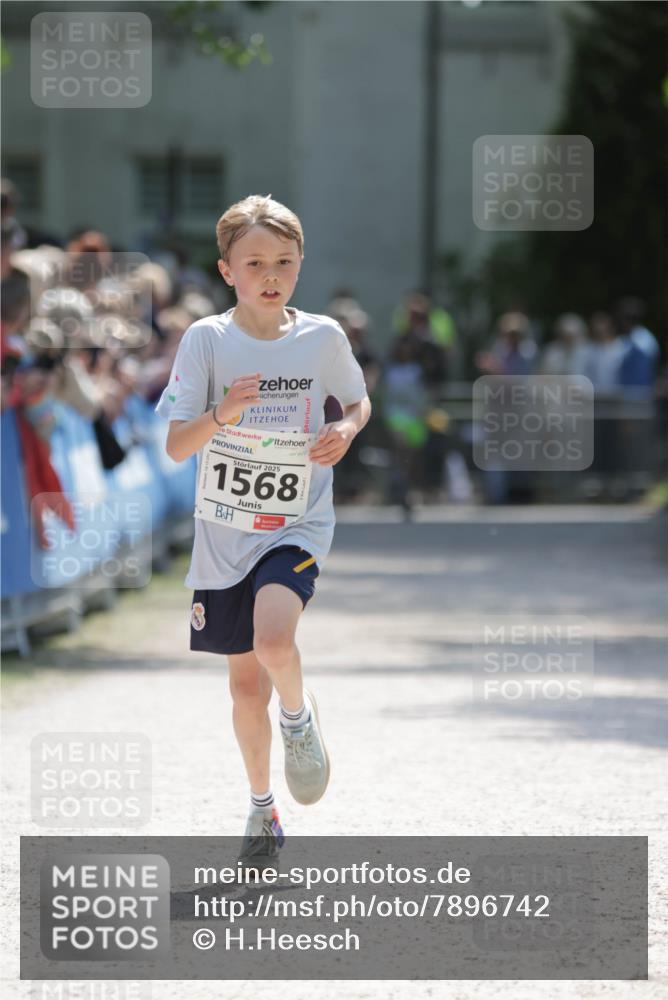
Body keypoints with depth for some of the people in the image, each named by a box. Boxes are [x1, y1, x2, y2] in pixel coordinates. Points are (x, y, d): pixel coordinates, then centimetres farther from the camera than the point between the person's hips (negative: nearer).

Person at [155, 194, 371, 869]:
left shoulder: (322, 337, -3)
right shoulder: (207, 339, -7)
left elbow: (358, 401, 16)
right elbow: (176, 447, -10)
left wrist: (346, 430, -7)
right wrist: (221, 415, -29)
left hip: (298, 522, -1)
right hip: (226, 529, 1)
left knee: (272, 637, -29)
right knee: (245, 682, 10)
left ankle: (299, 715, 3)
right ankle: (262, 809, 30)